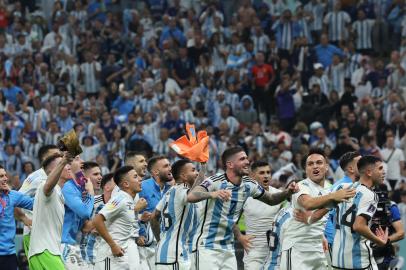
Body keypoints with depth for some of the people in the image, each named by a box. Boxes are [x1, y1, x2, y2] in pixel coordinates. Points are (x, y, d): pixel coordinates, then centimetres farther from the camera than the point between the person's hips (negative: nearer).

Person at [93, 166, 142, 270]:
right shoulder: (120, 200, -15)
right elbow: (97, 220, -22)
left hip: (121, 256, 9)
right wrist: (113, 245, -21)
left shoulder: (129, 201, 12)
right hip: (111, 256, -9)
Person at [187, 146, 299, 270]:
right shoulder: (215, 182, -17)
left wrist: (288, 192, 1)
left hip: (228, 249, 7)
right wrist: (212, 194, -54)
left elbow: (270, 199, 21)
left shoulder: (248, 185, 4)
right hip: (208, 248, -7)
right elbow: (191, 197, -34)